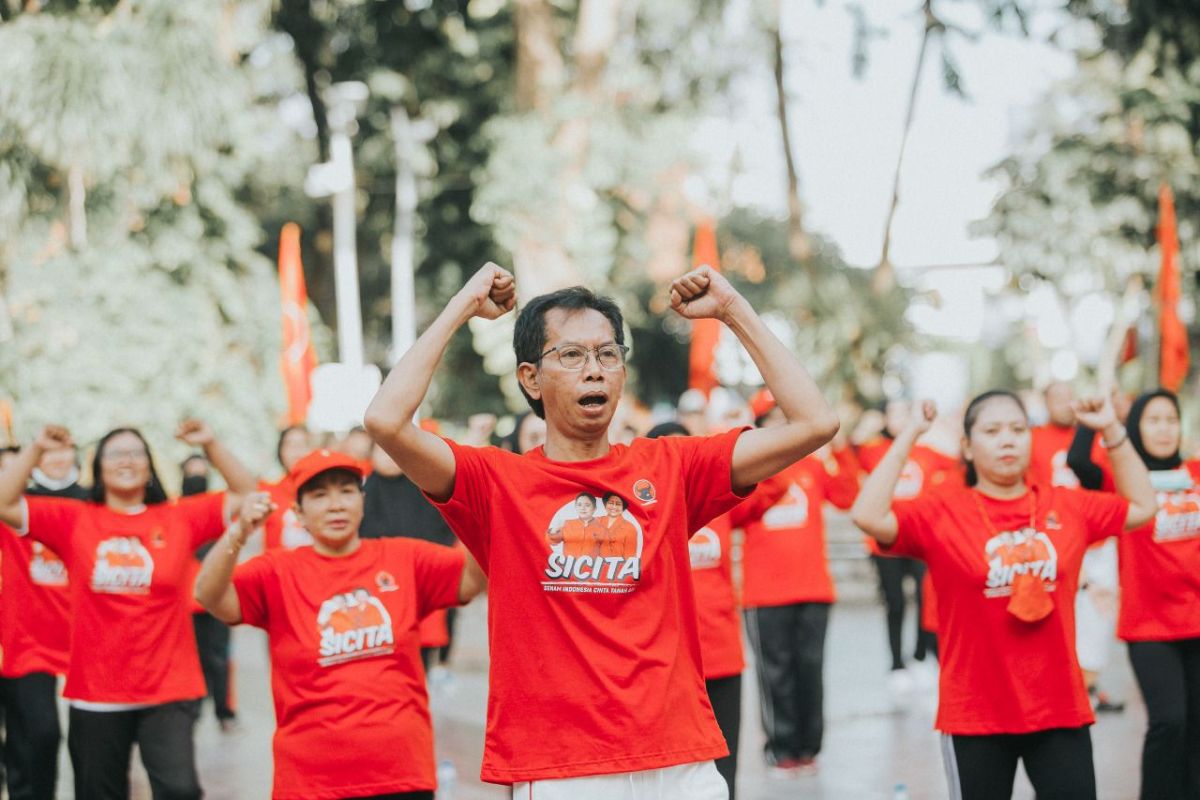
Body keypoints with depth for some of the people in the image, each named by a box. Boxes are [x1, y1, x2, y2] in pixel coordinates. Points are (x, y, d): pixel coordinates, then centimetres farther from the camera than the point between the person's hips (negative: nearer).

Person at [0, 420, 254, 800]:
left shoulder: (180, 518, 3)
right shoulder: (73, 520, 2)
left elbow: (247, 495, 1)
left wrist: (210, 444, -8)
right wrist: (36, 449, -8)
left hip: (168, 690, -1)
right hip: (95, 692, 1)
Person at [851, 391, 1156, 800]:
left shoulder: (1068, 506, 6)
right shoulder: (942, 512, -6)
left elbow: (1141, 506, 18)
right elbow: (868, 516, -20)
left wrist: (1112, 430, 9)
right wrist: (909, 435, -17)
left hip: (1061, 707, 3)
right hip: (976, 715, -3)